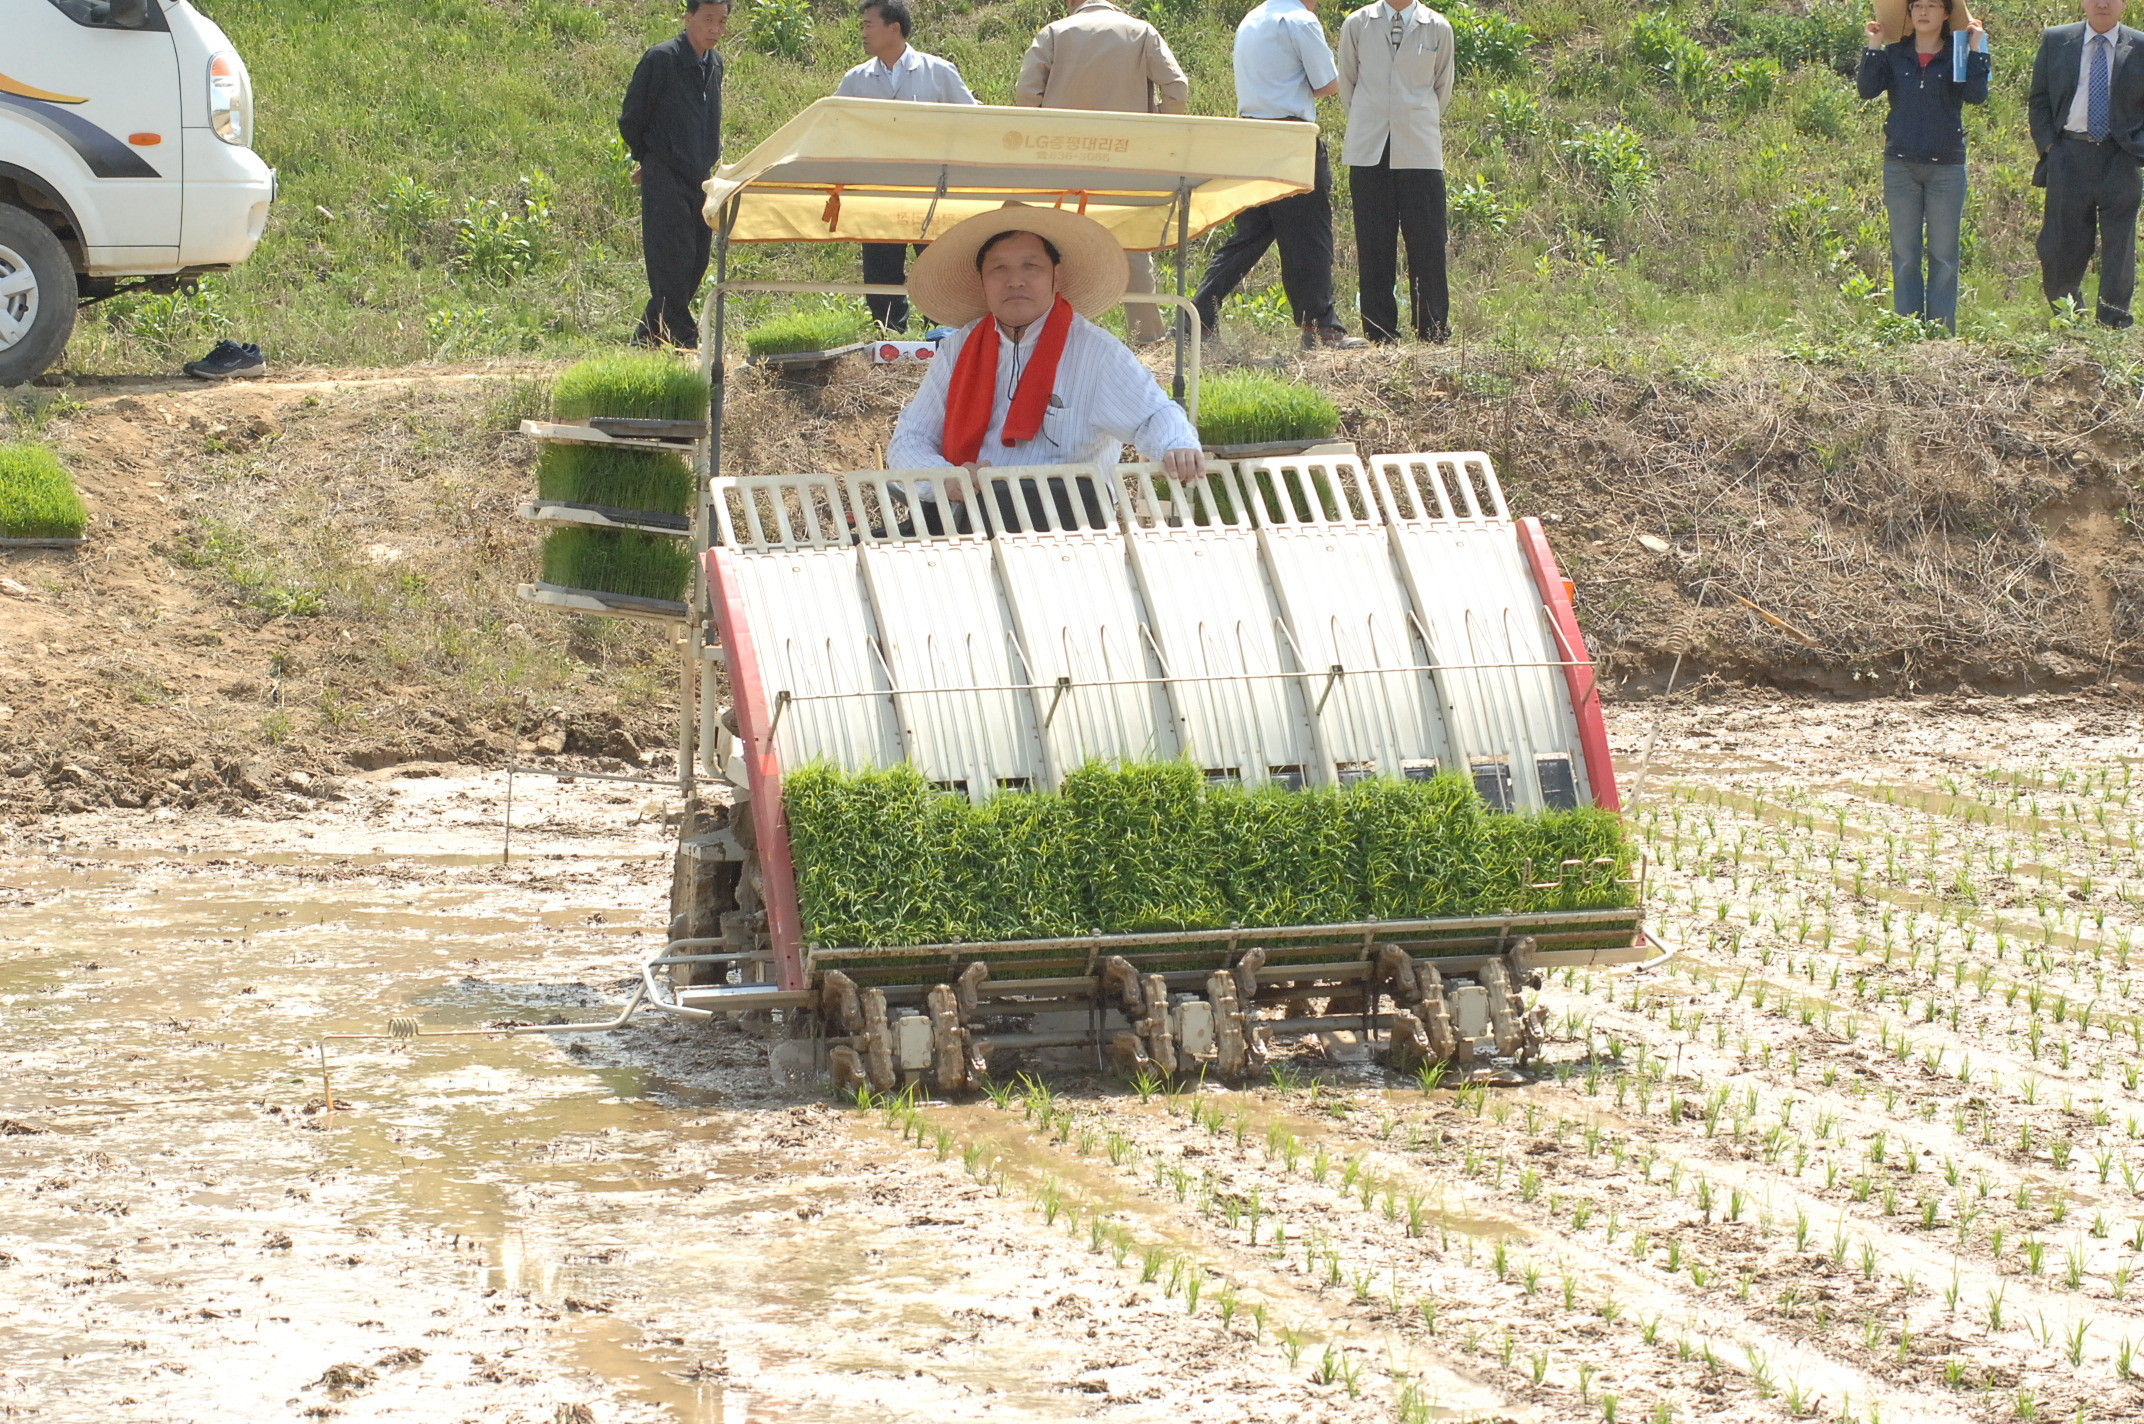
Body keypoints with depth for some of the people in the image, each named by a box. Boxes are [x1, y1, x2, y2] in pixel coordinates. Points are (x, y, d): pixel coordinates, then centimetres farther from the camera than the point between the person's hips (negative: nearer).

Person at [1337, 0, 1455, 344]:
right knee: (1374, 244, -1)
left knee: (1426, 242, -4)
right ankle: (1378, 334, 4)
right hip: (1368, 151, 0)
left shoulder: (1438, 28, 7)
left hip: (1420, 151, 0)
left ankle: (1434, 332, 2)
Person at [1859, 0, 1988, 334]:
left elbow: (1976, 95, -12)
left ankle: (1943, 332, 5)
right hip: (1901, 165, 1)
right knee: (1904, 254, 3)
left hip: (1946, 167, -1)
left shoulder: (1958, 56, 4)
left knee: (1943, 253, 1)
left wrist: (1976, 49, -11)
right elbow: (1867, 89, -6)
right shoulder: (1893, 54, 8)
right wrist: (1874, 46, -6)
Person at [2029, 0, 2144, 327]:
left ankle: (2113, 323, 7)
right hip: (2069, 154, 1)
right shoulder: (2055, 41, 8)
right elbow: (2039, 101, 12)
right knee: (2062, 242, 2)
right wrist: (2048, 145, 1)